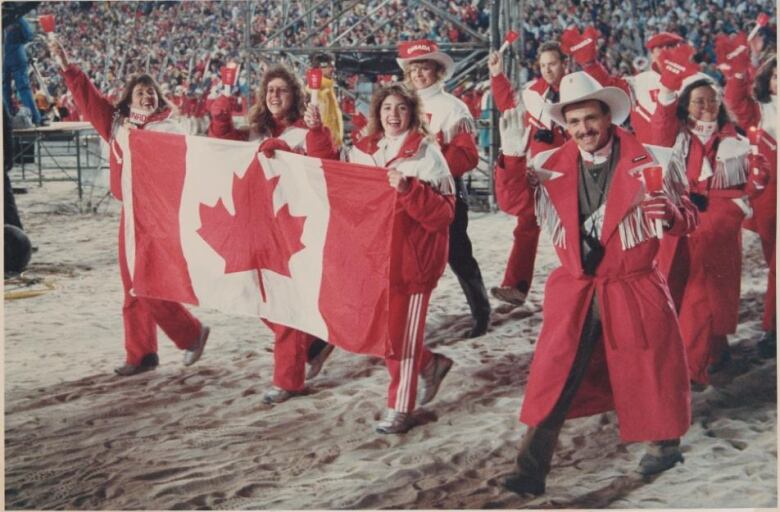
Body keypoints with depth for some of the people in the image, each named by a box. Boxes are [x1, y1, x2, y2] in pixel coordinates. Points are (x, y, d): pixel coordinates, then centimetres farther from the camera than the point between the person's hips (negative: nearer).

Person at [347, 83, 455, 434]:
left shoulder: (426, 153, -9)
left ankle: (400, 409, 13)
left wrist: (408, 188, -26)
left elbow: (444, 212, -13)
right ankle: (430, 365, 37)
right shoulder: (363, 151, 8)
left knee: (403, 333, 0)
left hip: (413, 257, -6)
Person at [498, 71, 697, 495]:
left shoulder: (651, 162, -7)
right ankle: (531, 469, 5)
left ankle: (664, 443, 39)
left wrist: (668, 215, -26)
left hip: (633, 289, -2)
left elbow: (687, 218, -2)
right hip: (574, 291, 2)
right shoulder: (552, 165, 0)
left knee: (647, 371, 13)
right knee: (553, 379, -1)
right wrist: (513, 155, -13)